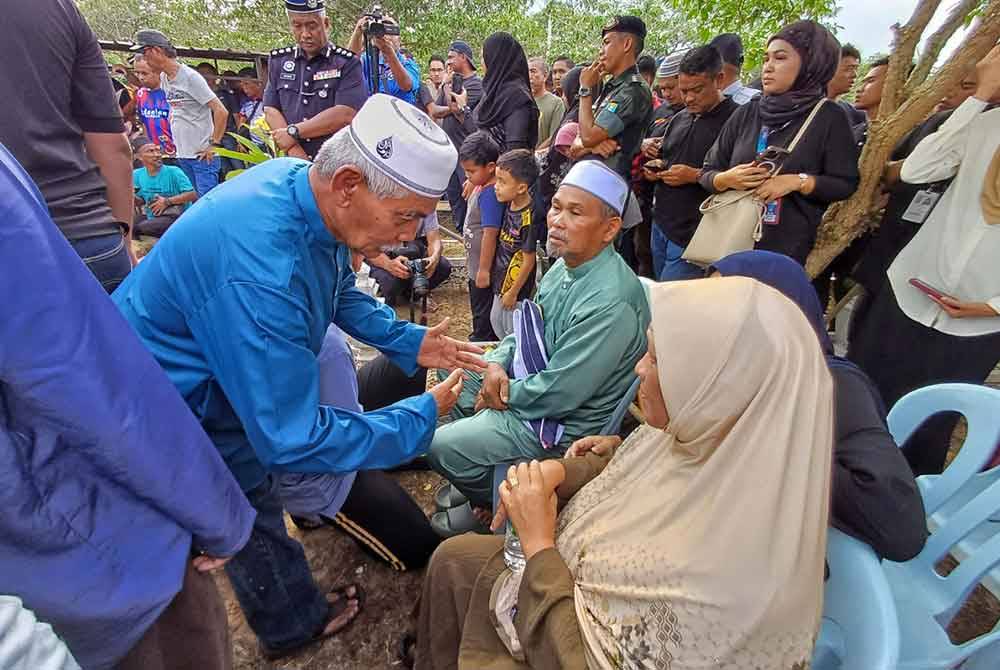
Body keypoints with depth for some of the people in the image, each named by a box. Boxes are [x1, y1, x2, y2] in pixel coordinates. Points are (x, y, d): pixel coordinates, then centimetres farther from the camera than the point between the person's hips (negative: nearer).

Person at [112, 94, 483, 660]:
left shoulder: (306, 184, -13)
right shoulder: (261, 270, -41)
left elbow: (342, 293, 4)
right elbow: (291, 439, -36)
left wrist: (410, 342, -8)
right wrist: (421, 418, -26)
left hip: (220, 372, 8)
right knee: (251, 519, 9)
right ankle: (298, 625, 33)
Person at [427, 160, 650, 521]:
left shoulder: (609, 303, -33)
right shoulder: (568, 263, -2)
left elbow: (557, 394, -30)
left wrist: (502, 395, -13)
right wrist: (497, 363, -7)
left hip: (564, 422, -9)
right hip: (533, 375, 9)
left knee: (440, 447, -11)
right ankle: (475, 469, 31)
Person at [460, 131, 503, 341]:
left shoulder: (490, 194, -24)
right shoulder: (481, 186, 4)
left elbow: (490, 233, -26)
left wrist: (484, 270, -23)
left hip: (483, 267, -10)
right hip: (475, 265, 10)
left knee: (483, 313, 6)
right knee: (478, 308, 24)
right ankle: (479, 339, 40)